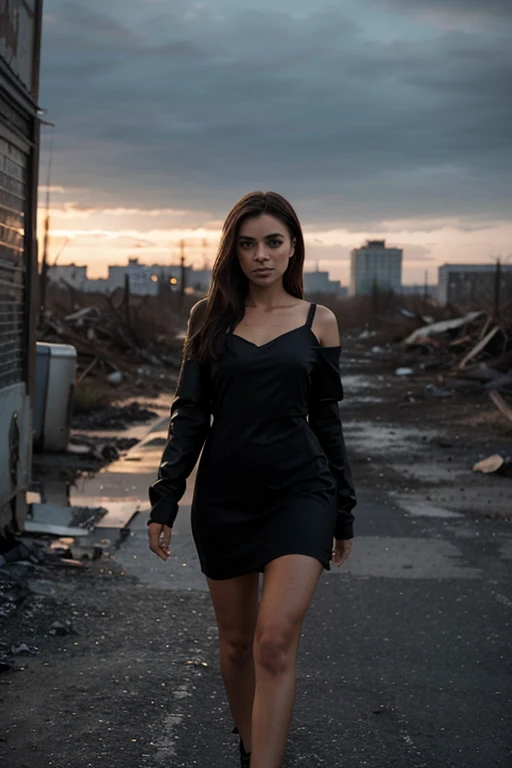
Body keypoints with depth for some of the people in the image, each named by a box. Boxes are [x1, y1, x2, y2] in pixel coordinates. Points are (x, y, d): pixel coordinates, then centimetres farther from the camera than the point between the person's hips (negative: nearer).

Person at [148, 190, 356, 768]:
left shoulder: (318, 321, 4)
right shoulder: (210, 318, 5)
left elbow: (326, 419, 9)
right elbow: (189, 415, 4)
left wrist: (343, 515, 11)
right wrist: (163, 502, -3)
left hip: (299, 492, -2)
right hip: (224, 496, 2)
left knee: (276, 639, -17)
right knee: (236, 641, 11)